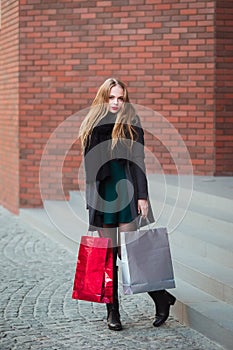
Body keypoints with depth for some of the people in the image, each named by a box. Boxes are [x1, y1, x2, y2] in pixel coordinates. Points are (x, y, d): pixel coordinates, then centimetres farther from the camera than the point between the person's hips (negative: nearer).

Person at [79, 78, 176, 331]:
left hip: (127, 195, -4)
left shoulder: (131, 125, 1)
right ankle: (112, 311, 11)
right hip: (101, 198, 4)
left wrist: (142, 196, -9)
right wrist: (89, 199, 12)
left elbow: (138, 162, -3)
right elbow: (88, 166, 14)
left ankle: (160, 297, 10)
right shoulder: (91, 125, 11)